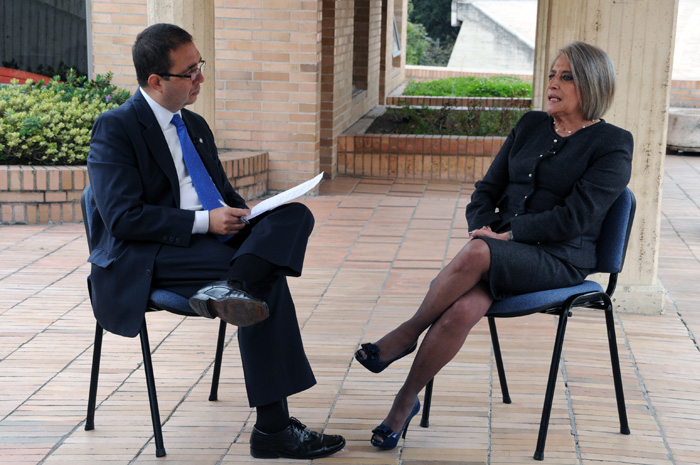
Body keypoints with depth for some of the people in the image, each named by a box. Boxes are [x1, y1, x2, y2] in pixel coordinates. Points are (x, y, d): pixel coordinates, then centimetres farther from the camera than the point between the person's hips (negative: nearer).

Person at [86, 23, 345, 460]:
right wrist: (203, 221, -20)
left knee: (295, 214, -19)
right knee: (267, 281, -29)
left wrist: (241, 214, 1)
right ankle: (273, 429, -28)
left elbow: (224, 192, 26)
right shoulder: (115, 128, -6)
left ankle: (230, 286, -43)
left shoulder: (196, 125, 21)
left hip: (214, 239, 8)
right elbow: (123, 218, -16)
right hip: (149, 258, -8)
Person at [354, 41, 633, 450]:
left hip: (559, 260, -4)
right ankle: (405, 403, -20)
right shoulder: (530, 126, 16)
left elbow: (573, 217, -13)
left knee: (476, 254, -36)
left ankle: (407, 334, -17)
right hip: (502, 248, 5)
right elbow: (487, 189, 15)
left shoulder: (612, 146, -2)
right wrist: (483, 226, -6)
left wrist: (505, 234, -17)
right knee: (463, 309, -30)